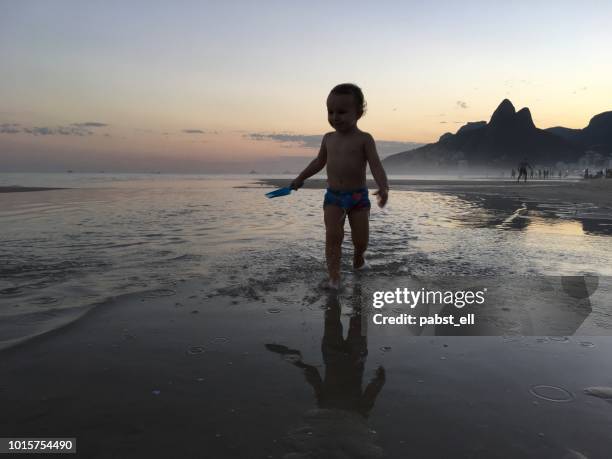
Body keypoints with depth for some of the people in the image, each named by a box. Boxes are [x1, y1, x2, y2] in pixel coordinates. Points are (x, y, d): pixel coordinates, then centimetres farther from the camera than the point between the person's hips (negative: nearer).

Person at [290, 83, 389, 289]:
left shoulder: (364, 139, -7)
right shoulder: (328, 138, 7)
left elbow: (375, 164, -16)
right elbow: (319, 161, 22)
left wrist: (384, 187, -33)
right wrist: (300, 178, 28)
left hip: (358, 196, -2)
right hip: (333, 196, 3)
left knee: (361, 239, 4)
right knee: (333, 235, -13)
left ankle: (358, 258, 38)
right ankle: (334, 277, -10)